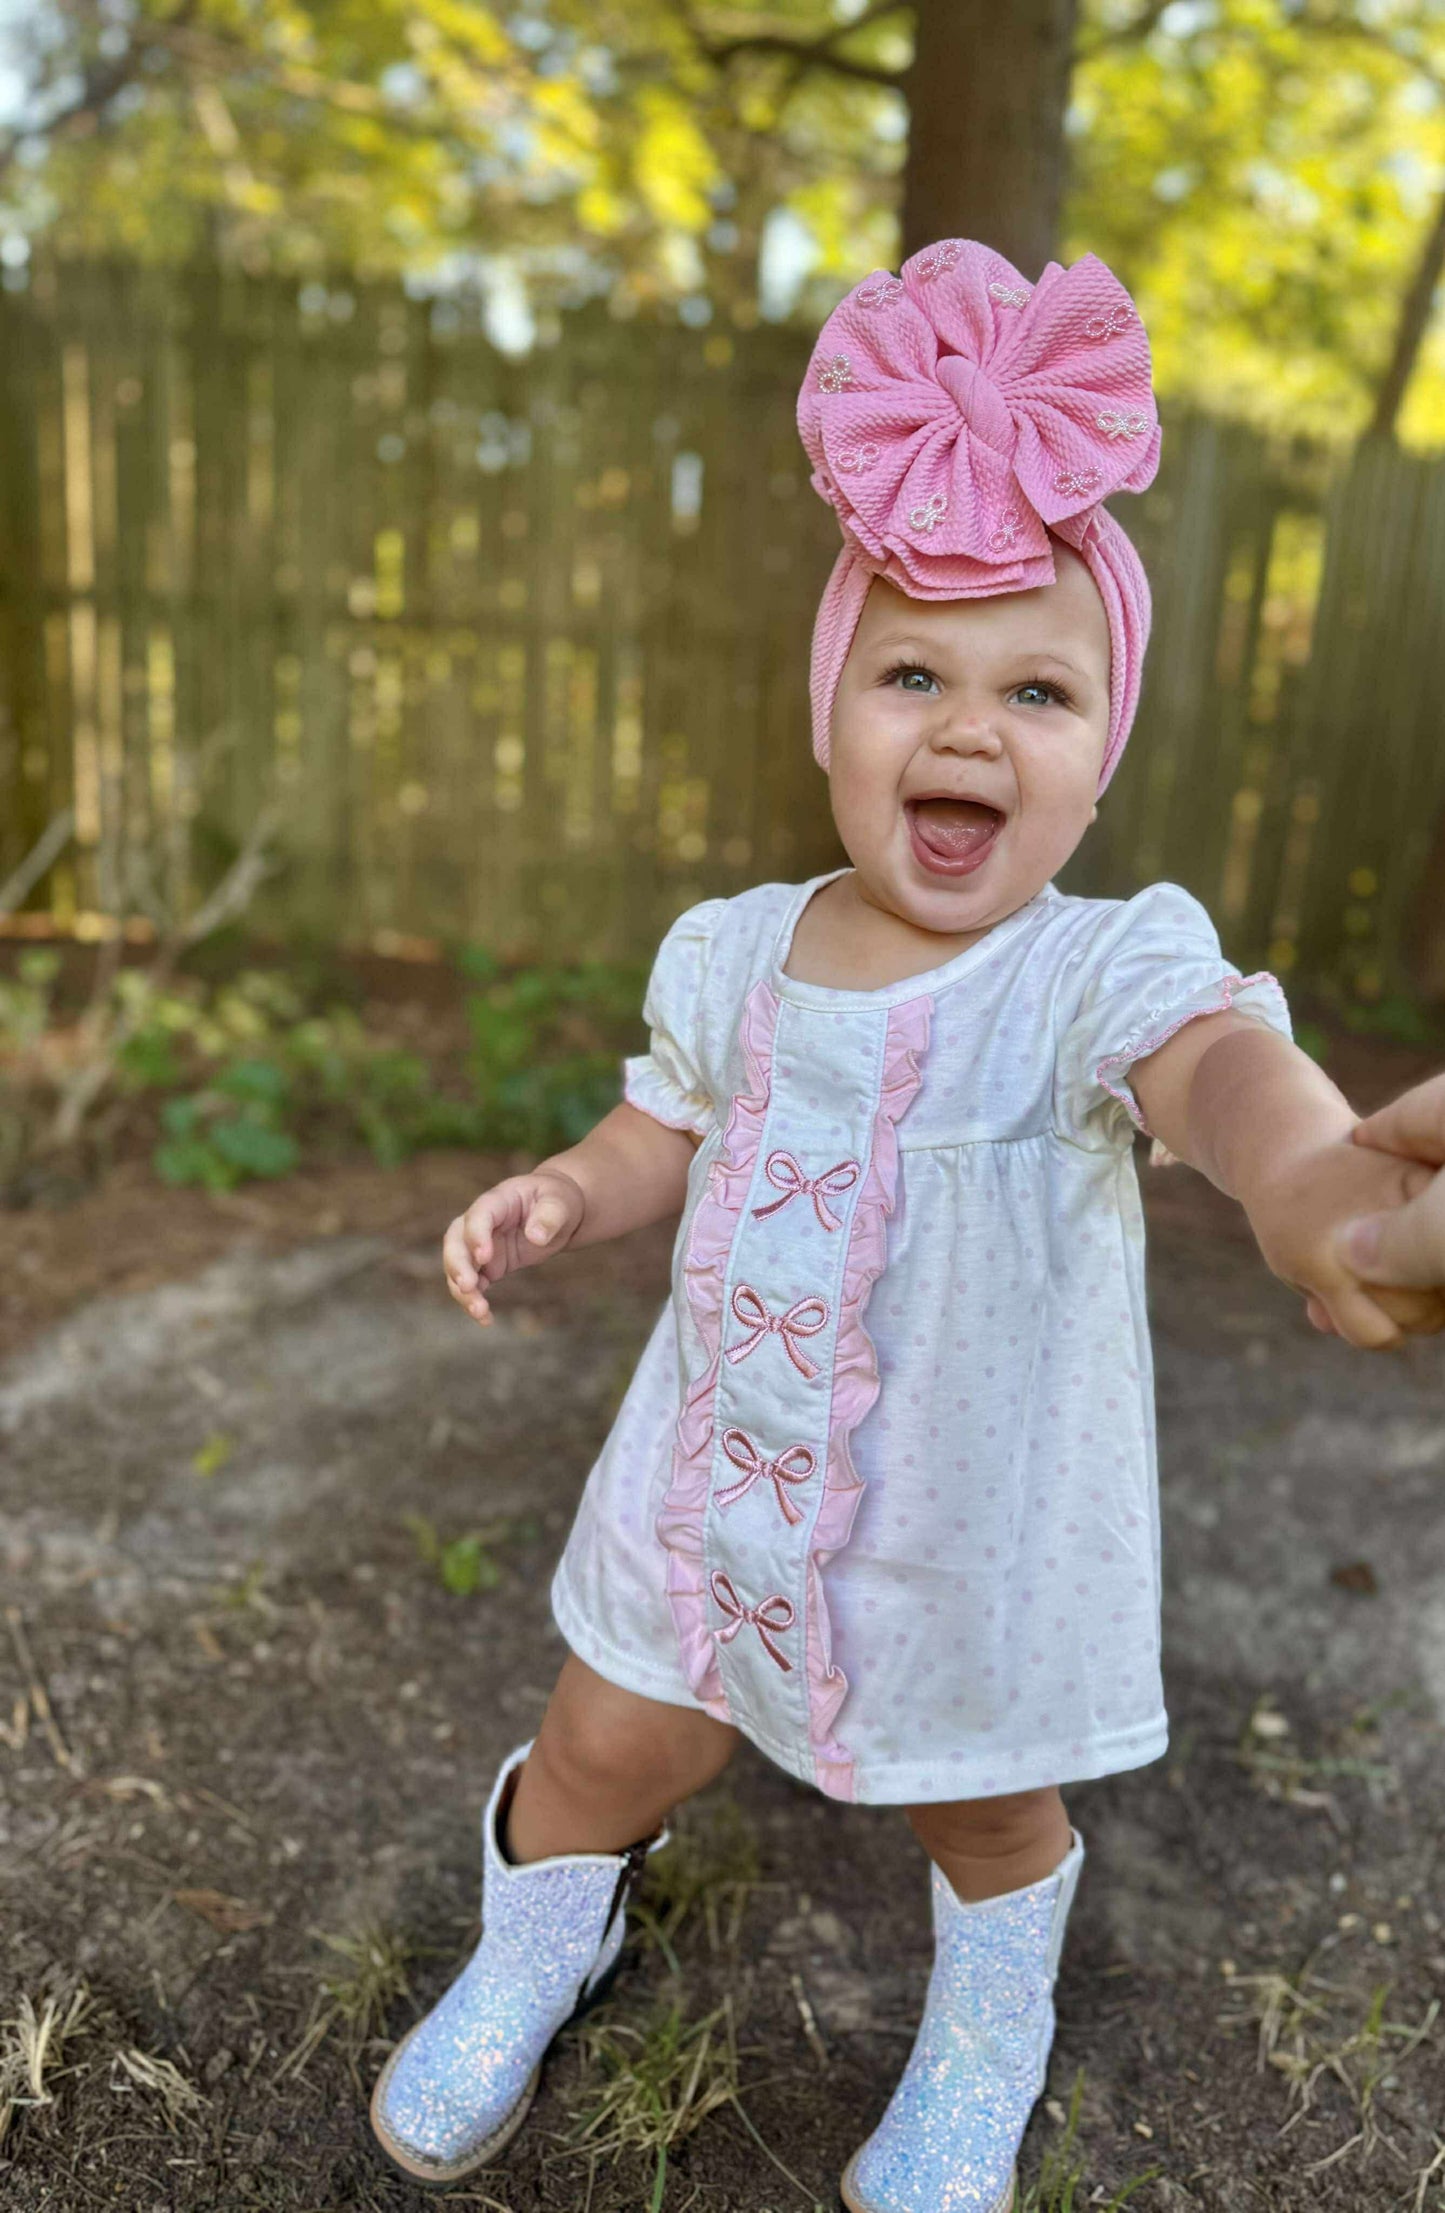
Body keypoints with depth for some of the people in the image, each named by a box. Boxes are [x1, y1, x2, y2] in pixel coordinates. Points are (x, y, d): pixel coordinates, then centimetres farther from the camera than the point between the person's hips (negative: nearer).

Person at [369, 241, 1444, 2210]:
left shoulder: (1103, 964, -22)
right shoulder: (731, 954, -7)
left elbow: (1215, 1056, -44)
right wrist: (566, 1194, -13)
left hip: (973, 1535, -2)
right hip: (713, 1491, 3)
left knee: (985, 1818, 24)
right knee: (599, 1758, 21)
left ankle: (986, 2033, 60)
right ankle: (537, 1942, 58)